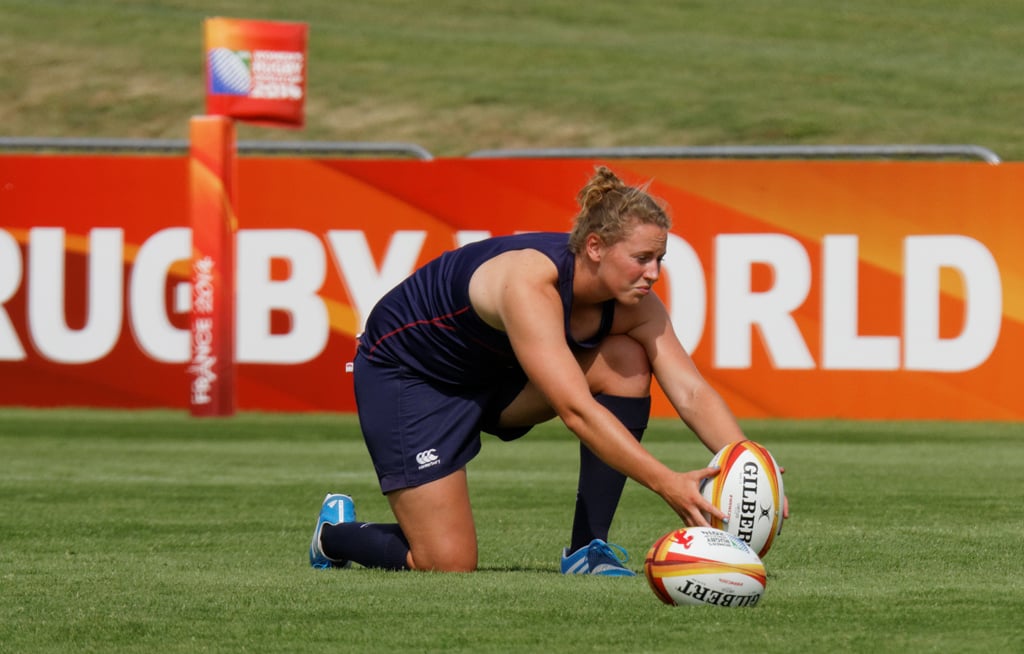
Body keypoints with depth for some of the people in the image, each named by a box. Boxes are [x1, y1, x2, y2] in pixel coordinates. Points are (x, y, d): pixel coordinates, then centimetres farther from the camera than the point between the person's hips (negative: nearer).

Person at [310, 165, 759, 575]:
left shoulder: (636, 306, -16)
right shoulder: (530, 286, -38)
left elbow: (691, 393, -21)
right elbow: (576, 411, -46)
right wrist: (667, 484, -52)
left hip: (496, 374, 7)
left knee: (628, 361, -17)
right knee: (449, 566, -16)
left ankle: (587, 549, -10)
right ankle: (335, 533, 17)